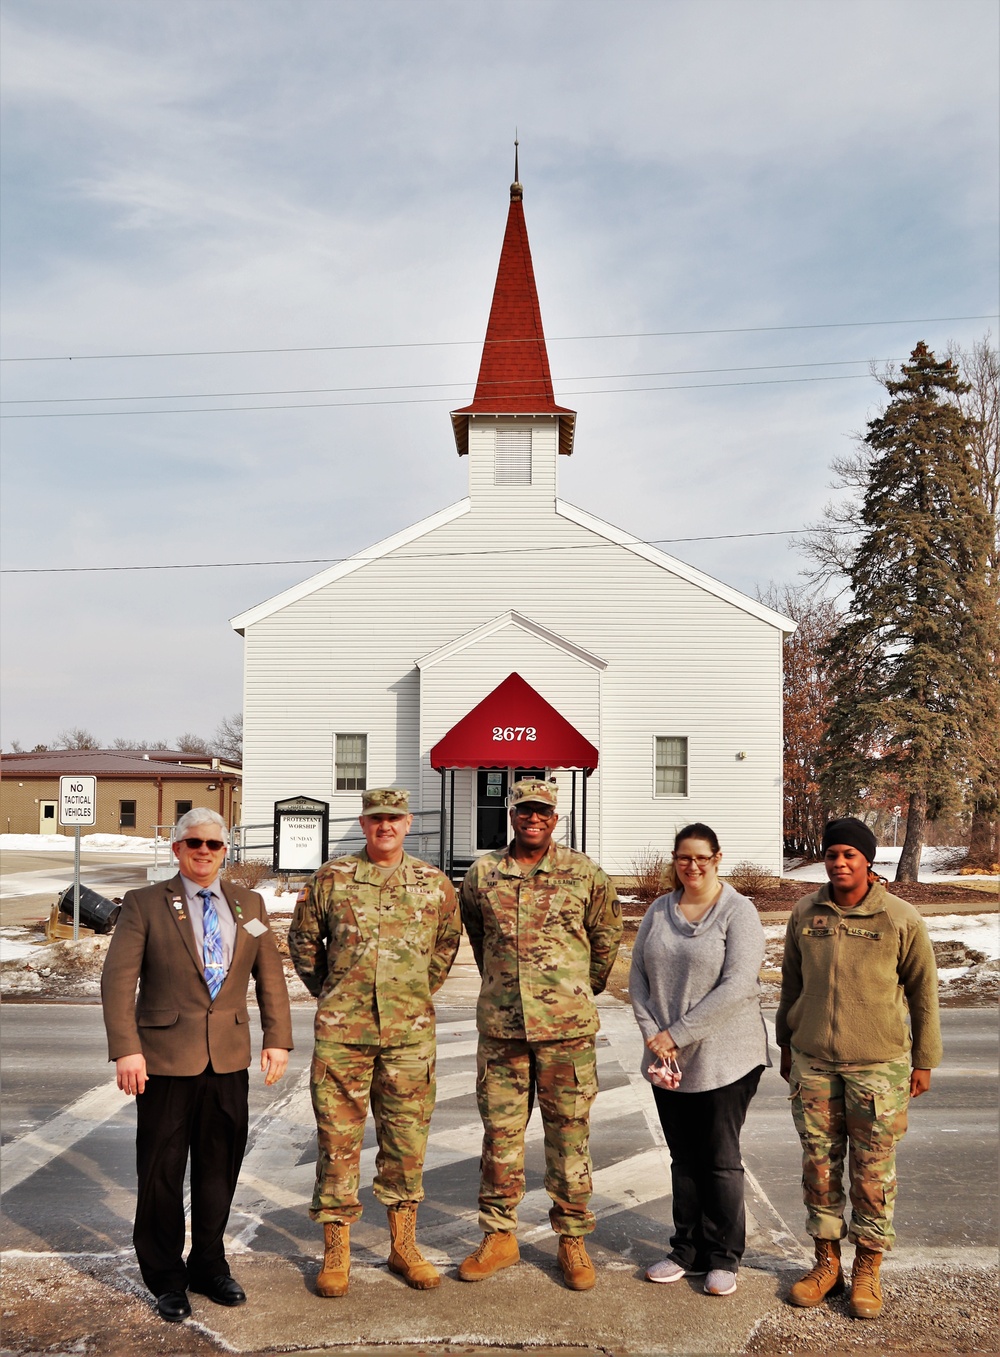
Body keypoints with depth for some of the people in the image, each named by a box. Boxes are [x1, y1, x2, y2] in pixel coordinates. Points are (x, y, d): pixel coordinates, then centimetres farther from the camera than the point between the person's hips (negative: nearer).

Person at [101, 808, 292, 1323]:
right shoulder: (144, 904, -2)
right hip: (166, 1058, -3)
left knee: (220, 1166, 12)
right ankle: (166, 1278, 24)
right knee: (162, 1171, 6)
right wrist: (126, 1049, -16)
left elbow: (270, 977, 11)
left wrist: (277, 1039, 3)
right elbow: (117, 980, -7)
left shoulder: (249, 905, 9)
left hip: (229, 1058, 3)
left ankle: (208, 1265, 30)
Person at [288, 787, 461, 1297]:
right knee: (338, 1138, 4)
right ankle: (335, 1250, 18)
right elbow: (303, 940, 12)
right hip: (342, 1032, -1)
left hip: (410, 1033, 1)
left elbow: (446, 944, 19)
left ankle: (404, 1245, 24)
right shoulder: (331, 879, 0)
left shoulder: (434, 884, 4)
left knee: (406, 1139, 9)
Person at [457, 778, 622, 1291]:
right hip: (500, 1026, 2)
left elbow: (607, 933, 13)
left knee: (569, 1134, 6)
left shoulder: (583, 874, -1)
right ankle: (498, 1235, 24)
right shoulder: (482, 874, 4)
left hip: (567, 1027, -2)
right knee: (500, 1132, 9)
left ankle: (572, 1240, 20)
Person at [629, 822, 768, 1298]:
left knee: (721, 1159, 5)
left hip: (724, 1058, -4)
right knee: (683, 1158, 13)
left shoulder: (738, 912, -9)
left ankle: (723, 1258, 20)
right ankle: (688, 1250, 26)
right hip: (668, 1061, 4)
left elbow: (737, 986, -18)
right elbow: (637, 977, 8)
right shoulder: (658, 912, 7)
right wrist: (653, 1035, -7)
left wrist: (678, 1033, -17)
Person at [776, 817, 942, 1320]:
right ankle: (826, 1262, 25)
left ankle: (867, 1270, 22)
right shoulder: (805, 914, 1)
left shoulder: (901, 919, -8)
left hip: (878, 1065, -3)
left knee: (872, 1171, 5)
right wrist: (786, 1045, 17)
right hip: (813, 1062, 3)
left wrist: (924, 1061, 2)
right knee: (819, 1166, 10)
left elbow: (923, 992, 0)